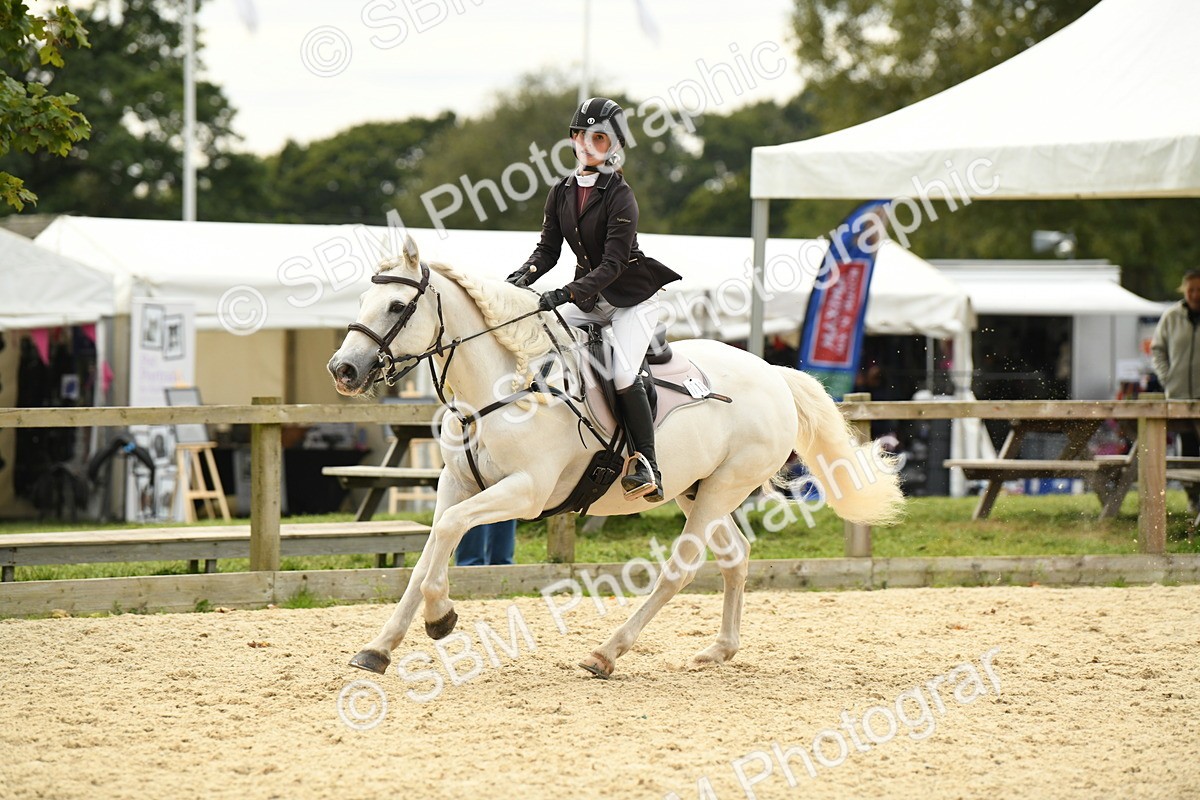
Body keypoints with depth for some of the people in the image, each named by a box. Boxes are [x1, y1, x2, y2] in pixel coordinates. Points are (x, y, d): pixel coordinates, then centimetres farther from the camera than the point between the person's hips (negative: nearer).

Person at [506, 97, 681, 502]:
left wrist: (566, 293, -35)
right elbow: (548, 248, 3)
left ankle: (648, 466, -19)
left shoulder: (619, 196, -18)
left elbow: (612, 265, -24)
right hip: (589, 299, 7)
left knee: (623, 373, -25)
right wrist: (527, 275, -19)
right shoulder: (562, 192, 1)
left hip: (633, 297, -7)